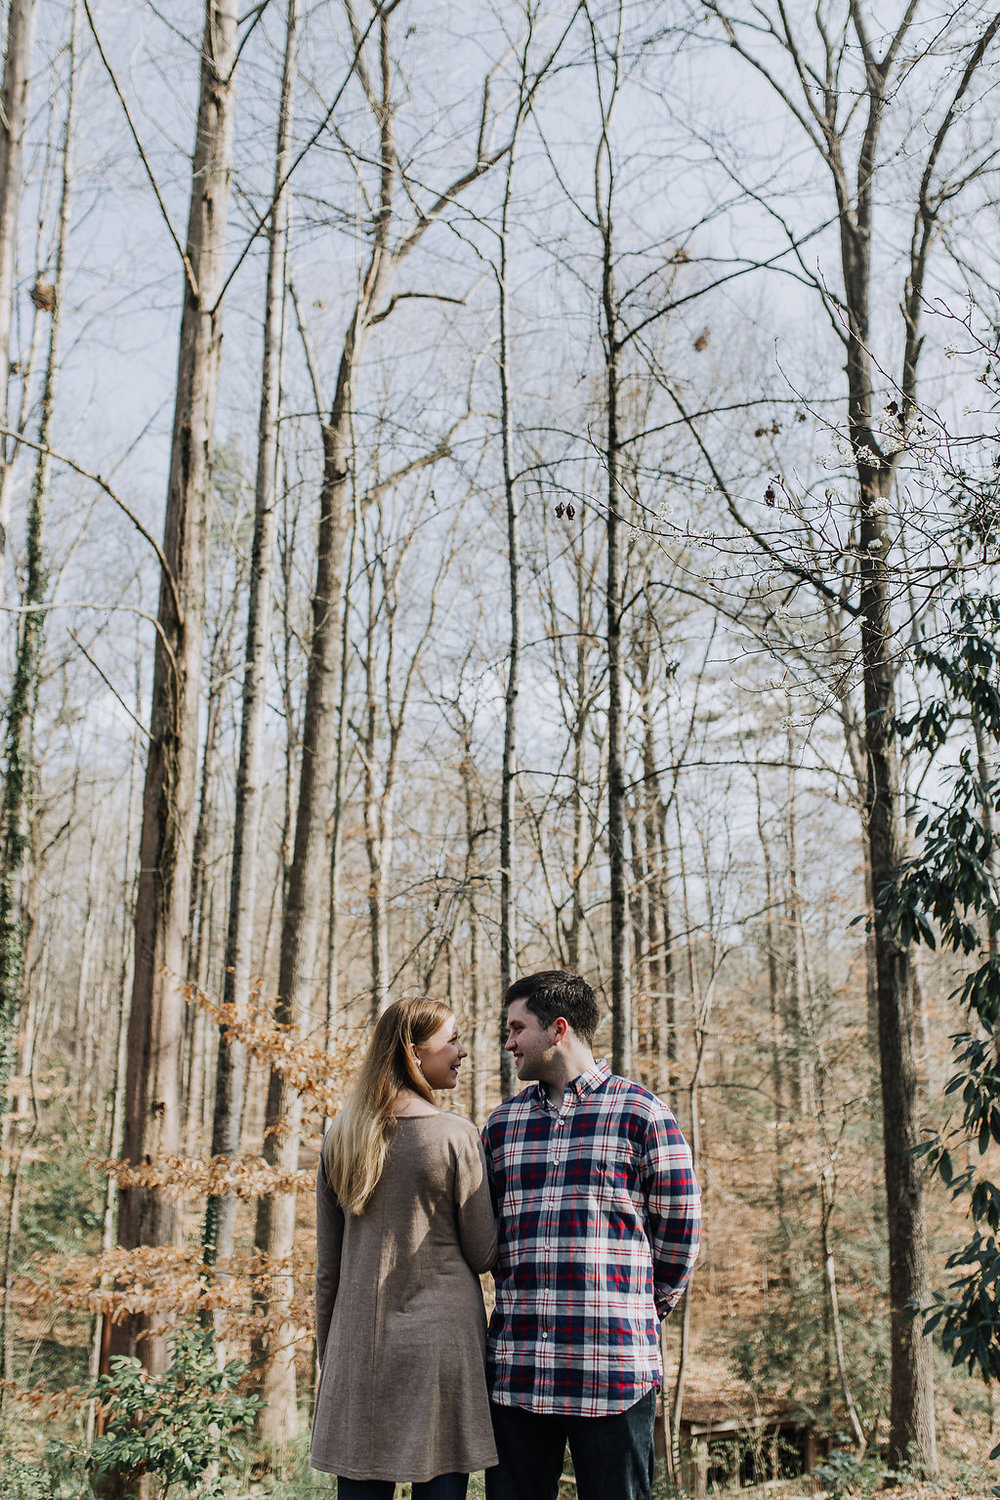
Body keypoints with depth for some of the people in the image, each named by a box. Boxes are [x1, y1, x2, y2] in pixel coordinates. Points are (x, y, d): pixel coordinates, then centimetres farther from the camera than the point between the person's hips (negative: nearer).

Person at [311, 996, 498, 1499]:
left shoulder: (340, 1137, 5)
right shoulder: (455, 1136, -10)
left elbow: (326, 1264, 9)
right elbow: (483, 1254, -6)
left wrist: (327, 1348, 18)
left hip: (358, 1345, 4)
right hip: (440, 1343, -4)